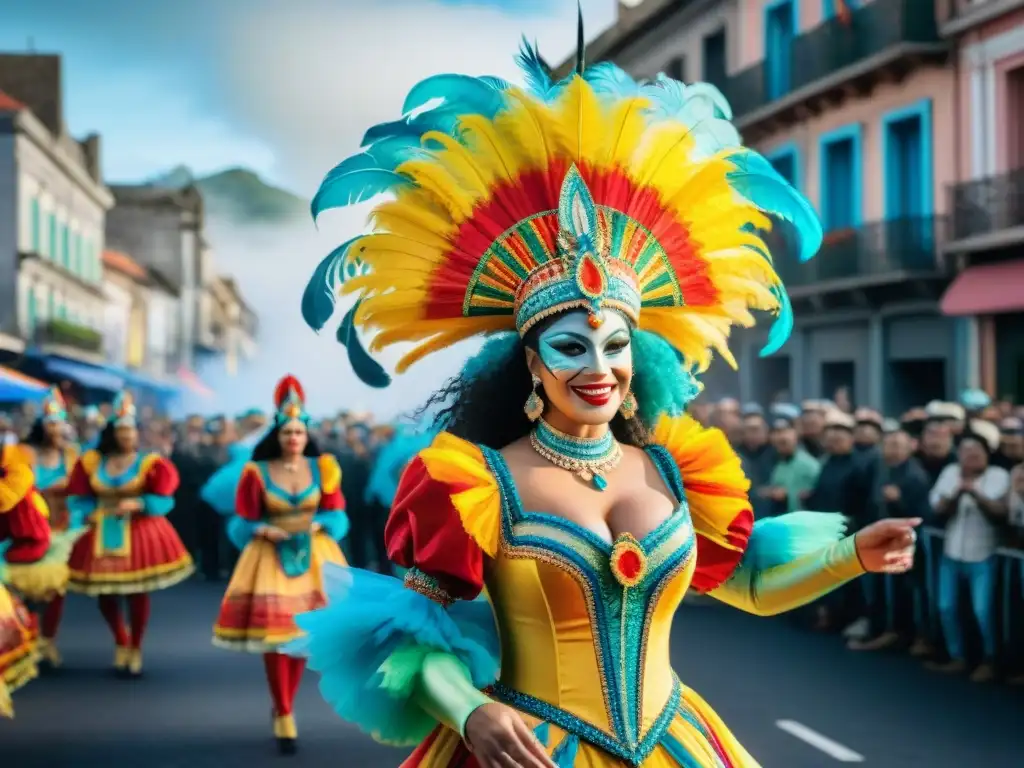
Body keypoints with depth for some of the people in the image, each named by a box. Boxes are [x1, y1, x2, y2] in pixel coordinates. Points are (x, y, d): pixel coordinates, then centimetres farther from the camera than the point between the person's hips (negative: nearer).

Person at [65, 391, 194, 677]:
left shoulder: (149, 463, -4)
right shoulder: (91, 462, 3)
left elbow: (164, 501, -6)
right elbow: (79, 498, 6)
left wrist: (137, 504, -20)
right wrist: (86, 515, -12)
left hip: (138, 532, -2)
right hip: (101, 535, 2)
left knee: (137, 593, -1)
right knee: (104, 594, 5)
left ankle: (135, 648, 17)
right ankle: (120, 643, 30)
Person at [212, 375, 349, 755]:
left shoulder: (323, 469, 4)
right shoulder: (256, 473, -1)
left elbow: (337, 515, 3)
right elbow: (241, 522, 0)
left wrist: (315, 525, -15)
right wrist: (264, 530, -17)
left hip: (311, 555, 2)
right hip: (270, 556, -2)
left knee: (302, 630, 4)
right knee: (272, 630, -8)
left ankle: (283, 709, 19)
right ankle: (284, 715, 1)